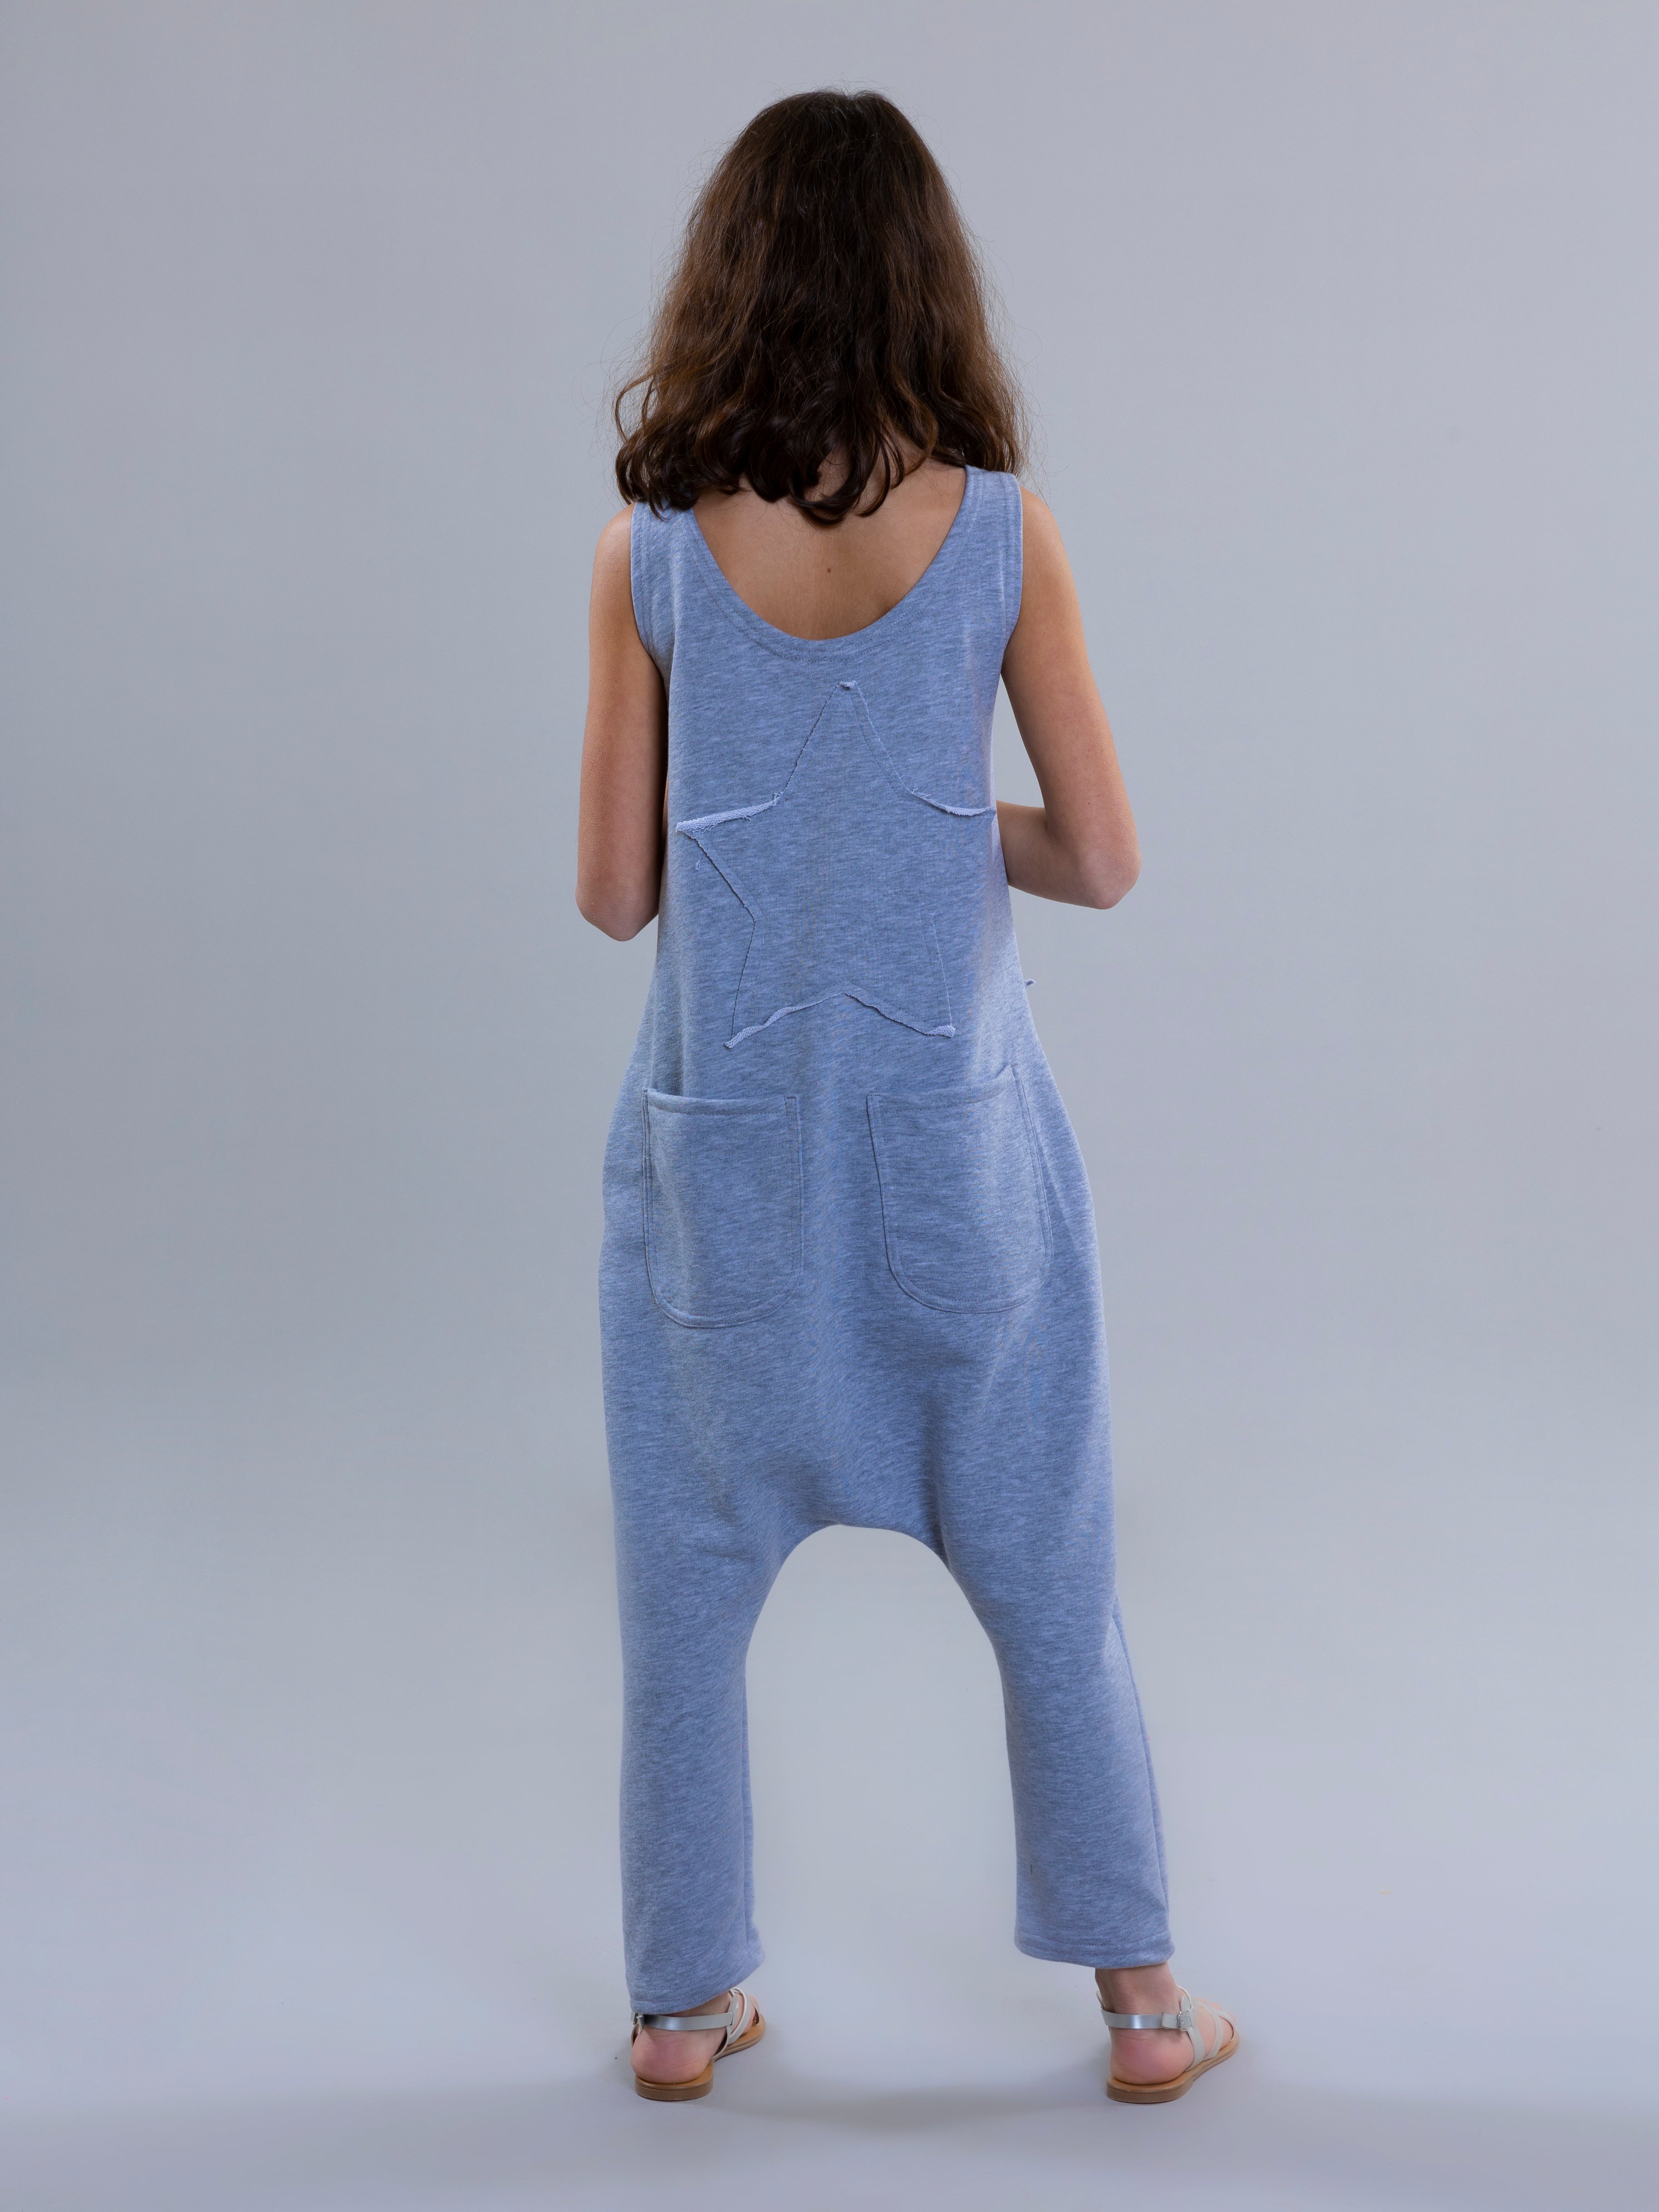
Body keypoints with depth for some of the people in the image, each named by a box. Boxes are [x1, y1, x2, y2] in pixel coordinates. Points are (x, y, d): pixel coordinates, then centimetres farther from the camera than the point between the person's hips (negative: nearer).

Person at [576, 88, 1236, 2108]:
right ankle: (1141, 2004, 27)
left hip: (722, 1145, 0)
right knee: (1049, 1584, 15)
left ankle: (683, 2006, 28)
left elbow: (615, 892, -4)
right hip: (953, 1141, 0)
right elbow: (1100, 862, -5)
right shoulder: (1002, 534, -8)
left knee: (687, 1588, 15)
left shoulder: (651, 553, -8)